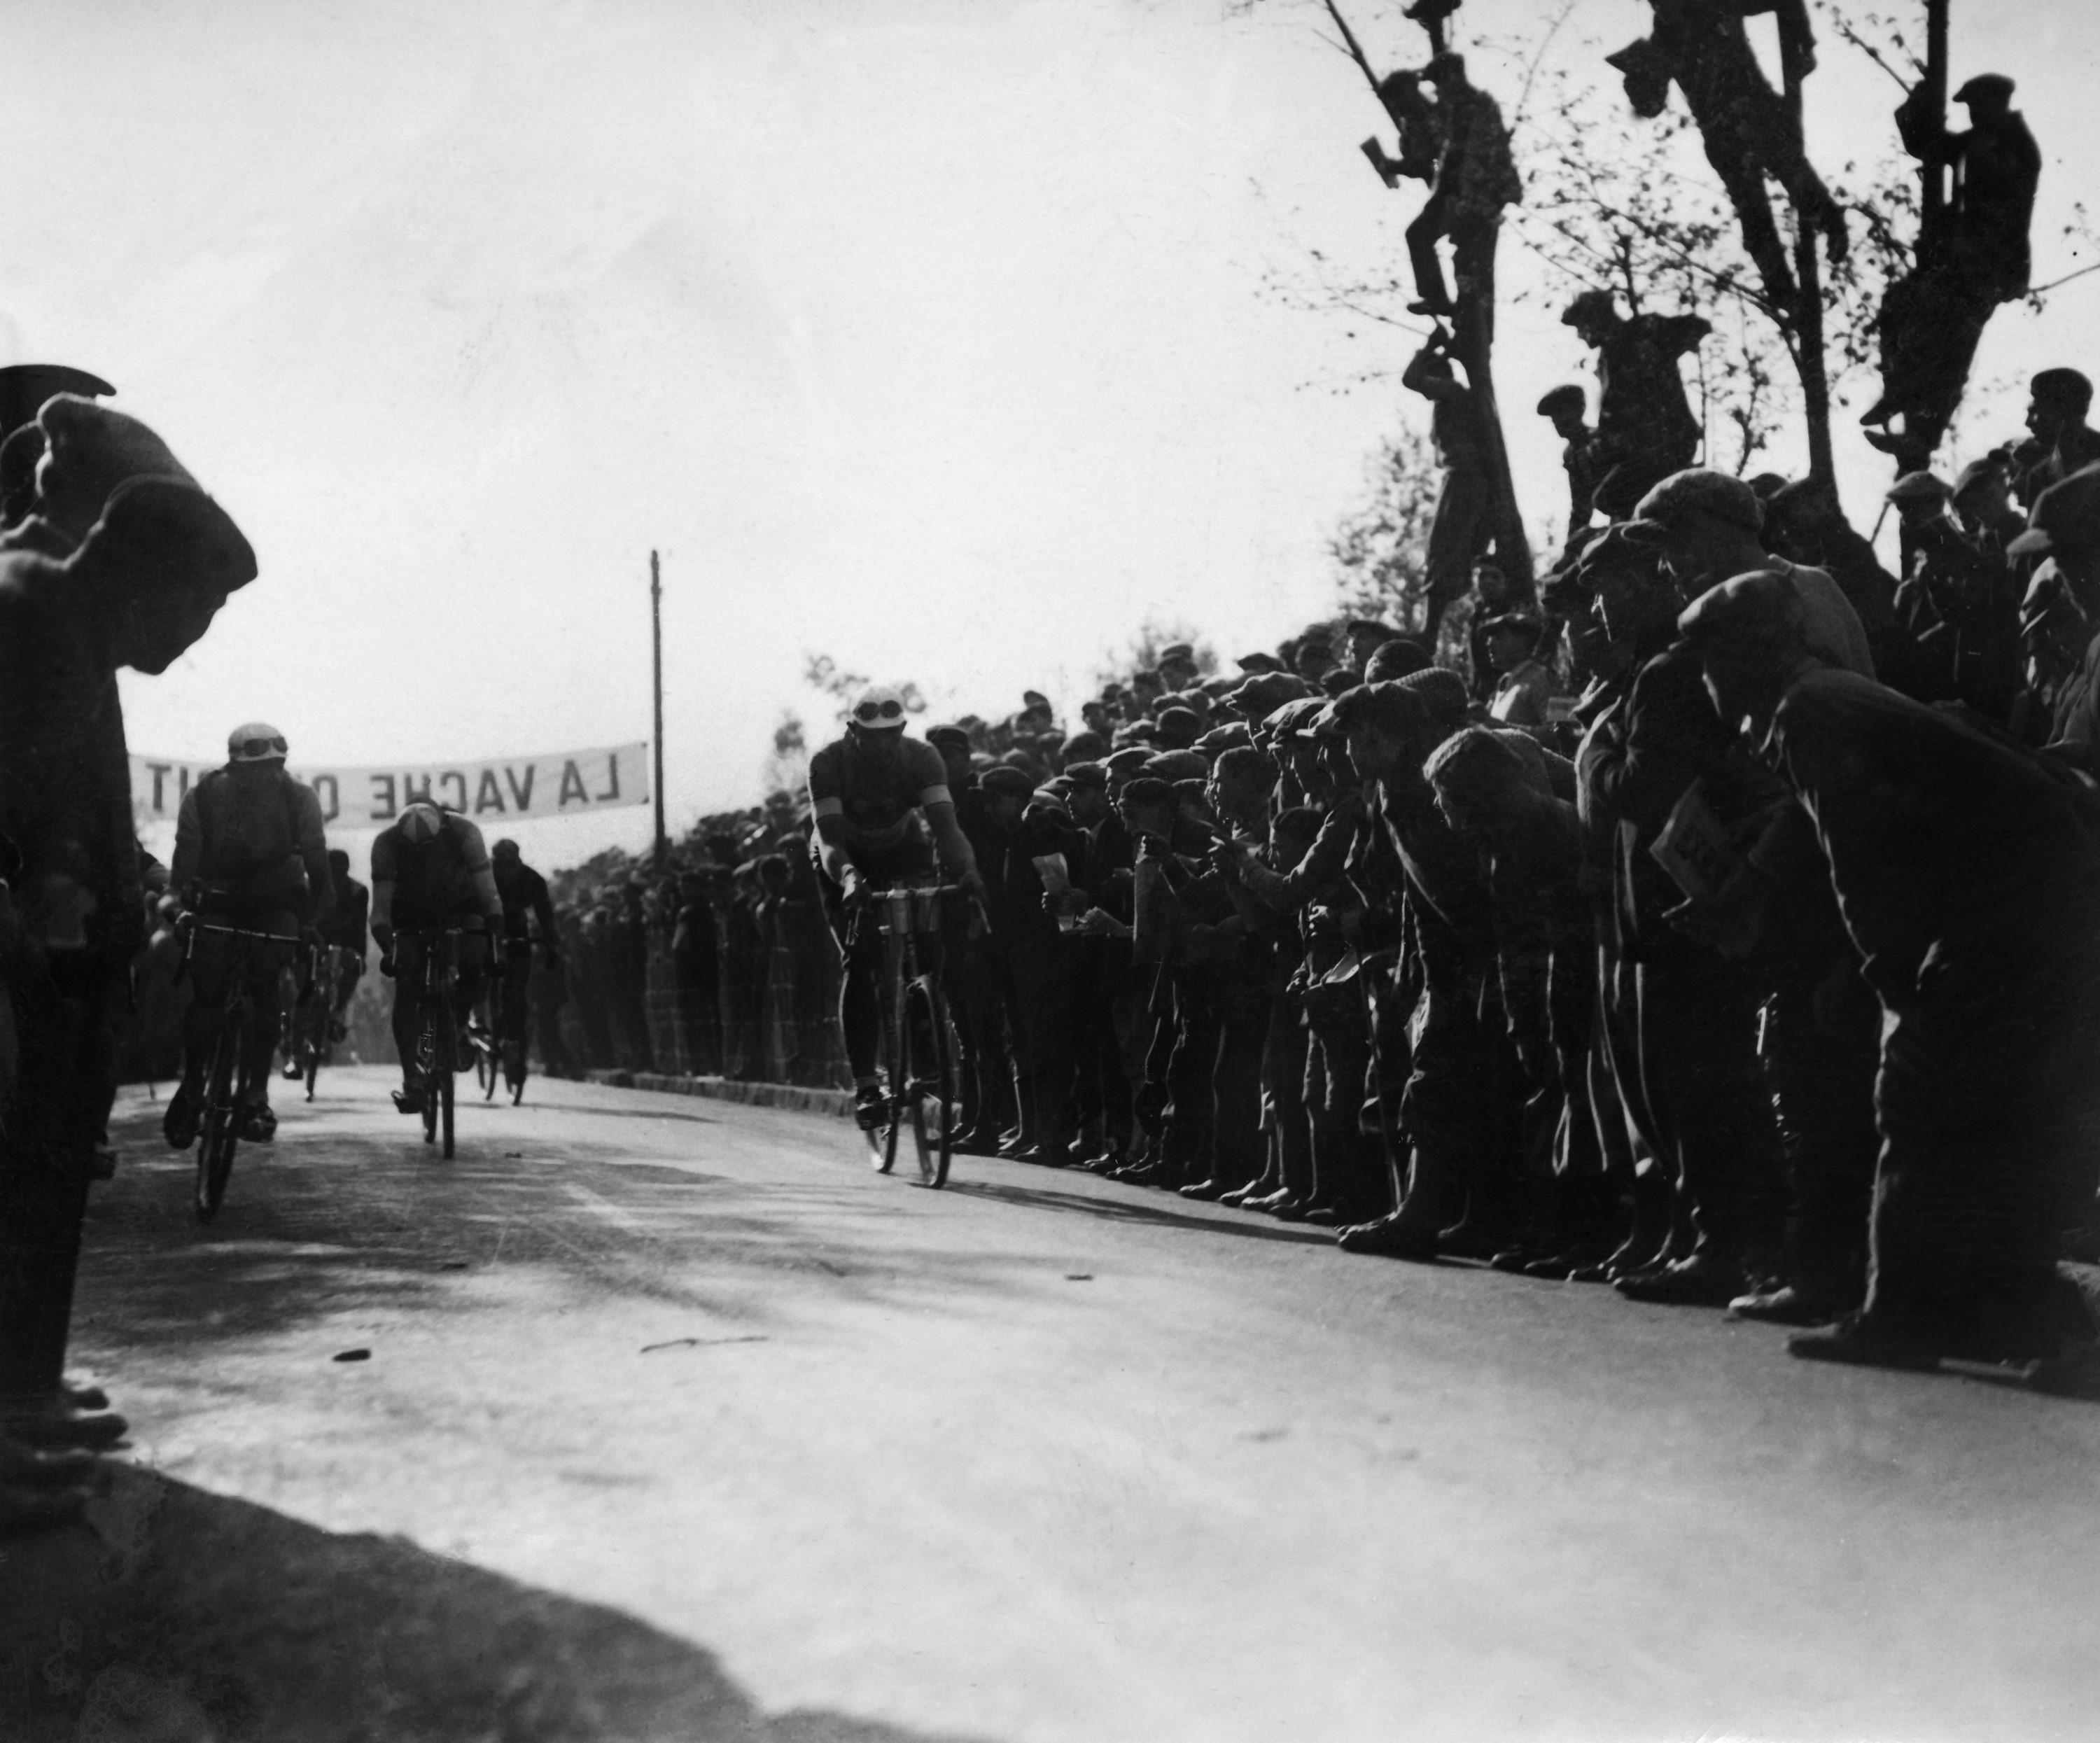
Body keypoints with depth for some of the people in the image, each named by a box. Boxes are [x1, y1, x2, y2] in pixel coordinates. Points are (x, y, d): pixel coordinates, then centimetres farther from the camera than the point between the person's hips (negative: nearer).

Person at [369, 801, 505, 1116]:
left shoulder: (464, 832, -31)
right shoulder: (387, 843, -28)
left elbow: (489, 895, -27)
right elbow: (380, 909, -25)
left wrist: (497, 943, -36)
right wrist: (388, 949, -41)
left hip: (460, 910, 0)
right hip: (410, 918, 1)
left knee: (477, 966, -28)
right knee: (406, 987, -18)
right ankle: (411, 1078, -16)